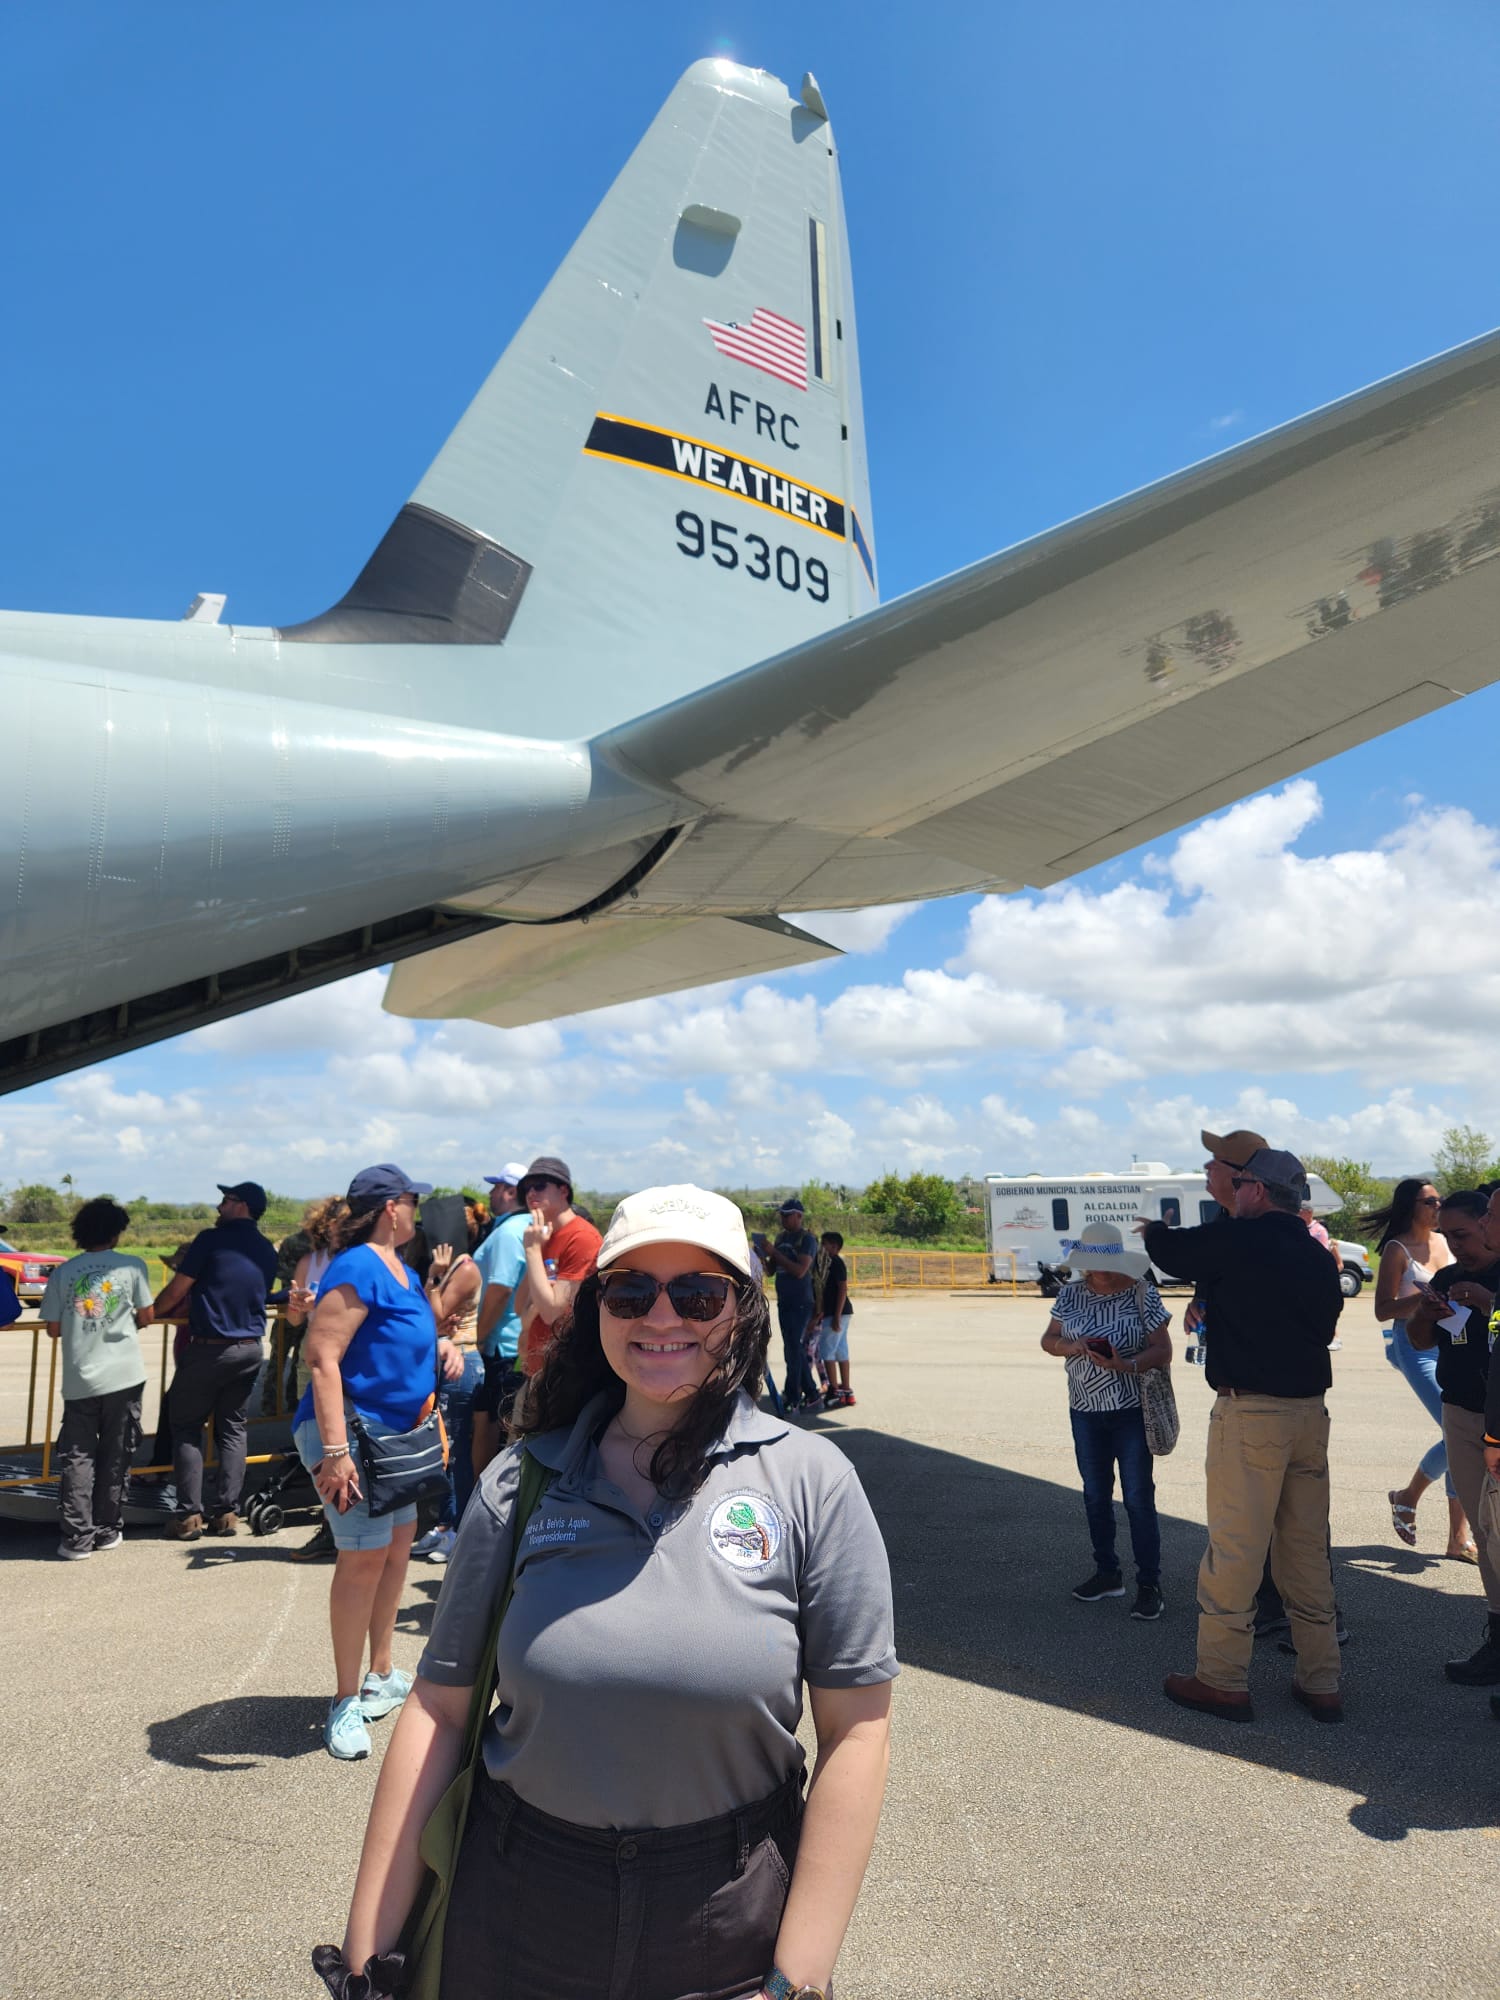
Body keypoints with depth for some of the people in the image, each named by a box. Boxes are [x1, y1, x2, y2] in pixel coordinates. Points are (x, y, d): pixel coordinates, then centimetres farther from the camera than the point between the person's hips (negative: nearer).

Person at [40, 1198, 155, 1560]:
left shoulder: (62, 1272, 1)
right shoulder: (132, 1266, -3)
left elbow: (53, 1329, 4)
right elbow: (146, 1317, 3)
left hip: (80, 1378, 1)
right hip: (124, 1375, -1)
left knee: (76, 1457, 7)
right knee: (115, 1455, 10)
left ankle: (77, 1537, 4)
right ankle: (106, 1530, 16)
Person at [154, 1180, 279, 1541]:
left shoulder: (212, 1240, -10)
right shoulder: (267, 1251, 8)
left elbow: (177, 1290, -6)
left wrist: (154, 1312, 15)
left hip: (209, 1348, -5)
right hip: (251, 1349, 5)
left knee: (187, 1428, 7)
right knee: (233, 1429, 13)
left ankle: (188, 1515, 4)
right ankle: (227, 1513, 10)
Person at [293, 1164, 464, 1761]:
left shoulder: (401, 1269, 11)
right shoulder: (357, 1269, -18)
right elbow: (322, 1357, -25)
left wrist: (441, 1345, 5)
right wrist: (335, 1451, -30)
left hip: (394, 1432, 10)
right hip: (350, 1429, -10)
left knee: (397, 1546, 16)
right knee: (364, 1556, -9)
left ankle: (381, 1676, 33)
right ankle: (347, 1703, 5)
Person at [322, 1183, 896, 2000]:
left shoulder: (810, 1481, -12)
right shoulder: (519, 1483, -6)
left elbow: (856, 1729, -11)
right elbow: (439, 1709, -3)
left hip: (729, 1925, -1)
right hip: (516, 1920, 2)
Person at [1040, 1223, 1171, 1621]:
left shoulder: (1142, 1294, -10)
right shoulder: (1071, 1295, 1)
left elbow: (1163, 1351, -11)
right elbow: (1048, 1340, 8)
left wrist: (1127, 1365, -28)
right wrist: (1072, 1346, -13)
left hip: (1131, 1410, -4)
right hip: (1085, 1409, 5)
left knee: (1138, 1498, -1)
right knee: (1095, 1495, 14)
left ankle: (1149, 1584, 10)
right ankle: (1107, 1573, 29)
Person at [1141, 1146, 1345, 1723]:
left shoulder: (1237, 1240, -12)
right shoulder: (1317, 1256, 9)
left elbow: (1169, 1250, 1)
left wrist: (1154, 1228, 26)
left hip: (1250, 1411, -7)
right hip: (1310, 1410, 7)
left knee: (1234, 1549, 1)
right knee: (1307, 1550, 14)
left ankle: (1222, 1681, 10)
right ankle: (1320, 1684, 21)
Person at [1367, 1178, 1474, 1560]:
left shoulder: (1442, 1241, 9)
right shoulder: (1397, 1250, -9)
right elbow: (1383, 1311, -12)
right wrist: (1426, 1295, -23)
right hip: (1415, 1346, -6)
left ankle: (1459, 1539, 11)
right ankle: (1407, 1497, 11)